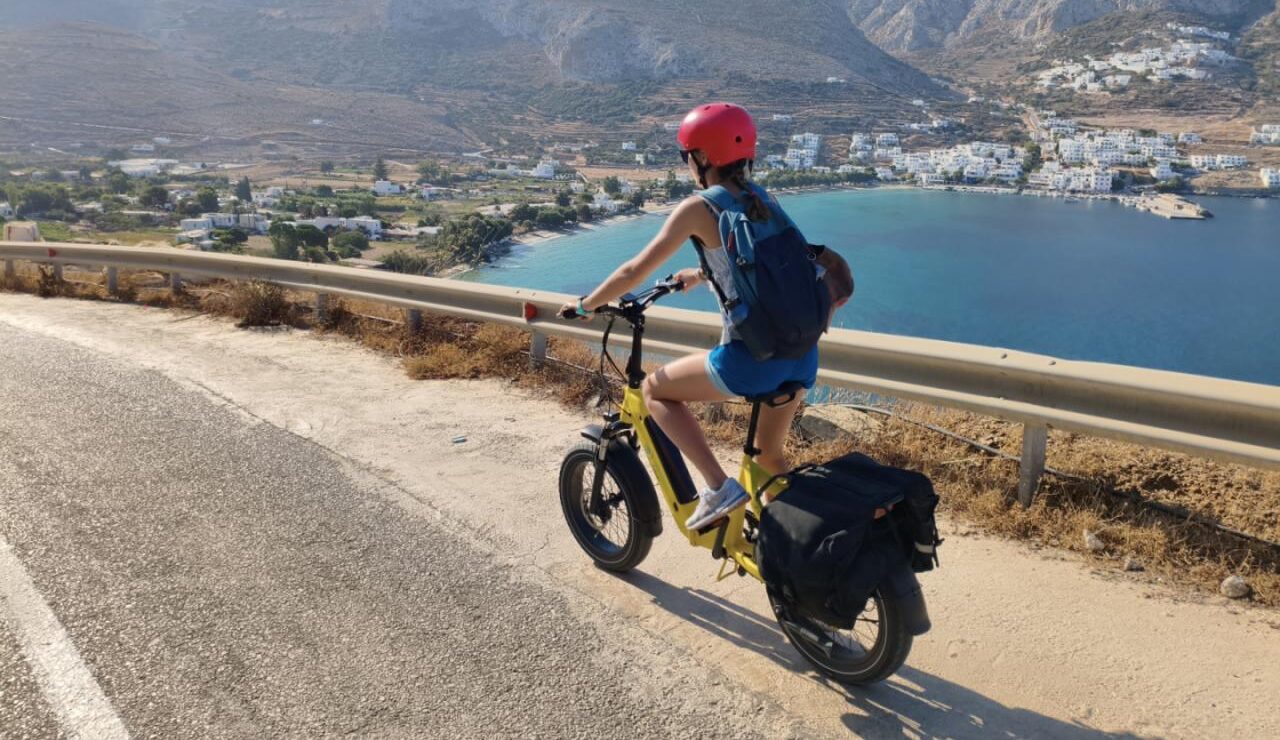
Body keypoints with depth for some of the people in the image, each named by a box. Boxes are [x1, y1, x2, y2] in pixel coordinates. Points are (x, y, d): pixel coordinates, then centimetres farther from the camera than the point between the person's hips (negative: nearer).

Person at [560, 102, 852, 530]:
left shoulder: (699, 207, -6)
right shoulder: (764, 200, 13)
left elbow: (637, 271, -4)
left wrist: (585, 306, 10)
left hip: (754, 359, -7)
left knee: (655, 390, 14)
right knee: (770, 455, 27)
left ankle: (719, 488, 4)